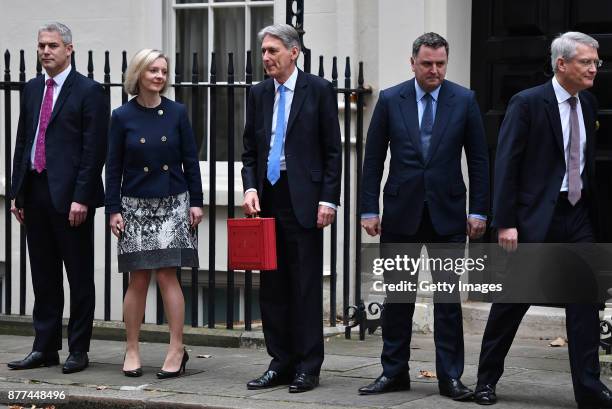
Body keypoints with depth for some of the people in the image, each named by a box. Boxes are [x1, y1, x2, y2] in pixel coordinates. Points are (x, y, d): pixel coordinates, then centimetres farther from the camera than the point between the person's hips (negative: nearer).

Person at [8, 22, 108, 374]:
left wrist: (81, 198, -16)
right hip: (36, 193, 6)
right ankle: (45, 348, 18)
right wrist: (18, 192, 10)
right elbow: (22, 142, 16)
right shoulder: (32, 89, 14)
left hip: (71, 196, -6)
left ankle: (79, 350, 8)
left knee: (79, 276, 2)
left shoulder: (89, 91, -6)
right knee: (43, 275, 11)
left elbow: (94, 149, -10)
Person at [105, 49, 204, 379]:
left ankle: (177, 349, 3)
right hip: (136, 205, 0)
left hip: (173, 203, 0)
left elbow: (190, 160, 6)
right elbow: (113, 167, 2)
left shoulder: (177, 113, 1)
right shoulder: (123, 116, -1)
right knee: (138, 279, 2)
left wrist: (196, 201, 2)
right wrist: (113, 209, -1)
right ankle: (132, 350, 12)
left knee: (167, 275, -5)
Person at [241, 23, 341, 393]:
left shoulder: (319, 90, -2)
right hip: (267, 198, 5)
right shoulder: (259, 94, 12)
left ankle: (308, 368, 5)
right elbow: (250, 150, 15)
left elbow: (333, 151, -3)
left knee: (306, 286, -1)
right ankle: (281, 363, 15)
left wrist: (328, 199, -10)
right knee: (272, 286, 7)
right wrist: (250, 187, -1)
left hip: (303, 199, -5)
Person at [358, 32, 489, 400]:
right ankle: (394, 372, 16)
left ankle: (451, 376, 8)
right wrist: (370, 210, 0)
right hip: (401, 212, 1)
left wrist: (479, 210, -2)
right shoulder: (390, 100, 2)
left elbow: (479, 159, 3)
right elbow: (374, 159, 4)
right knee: (397, 295, 7)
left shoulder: (464, 100, 1)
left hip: (447, 212, -1)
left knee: (448, 297, 2)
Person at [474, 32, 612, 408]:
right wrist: (506, 222, -16)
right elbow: (506, 165, -11)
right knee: (512, 300, 6)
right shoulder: (528, 104, -9)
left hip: (577, 216, 5)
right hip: (535, 218, -5)